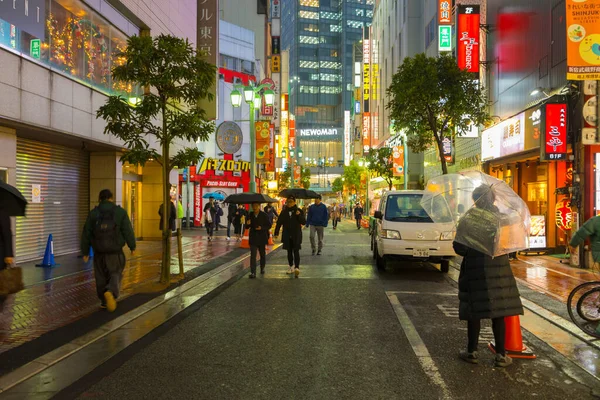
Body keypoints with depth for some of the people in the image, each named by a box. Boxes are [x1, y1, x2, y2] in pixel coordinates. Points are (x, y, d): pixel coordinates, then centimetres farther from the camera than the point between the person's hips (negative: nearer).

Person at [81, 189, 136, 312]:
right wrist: (132, 246, 5)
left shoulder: (93, 213, 3)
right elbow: (128, 231, -7)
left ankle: (104, 301, 22)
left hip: (99, 252, 3)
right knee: (115, 274, 6)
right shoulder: (120, 212, -5)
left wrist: (85, 252, 12)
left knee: (101, 276, 15)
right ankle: (111, 292, -22)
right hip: (115, 251, -2)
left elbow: (86, 234, 5)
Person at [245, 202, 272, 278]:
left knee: (263, 254, 16)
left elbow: (269, 225, -4)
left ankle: (262, 268, 39)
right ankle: (253, 273, -10)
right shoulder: (250, 215, 2)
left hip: (262, 238, 0)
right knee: (253, 256, -8)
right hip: (253, 238, 1)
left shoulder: (264, 215, -5)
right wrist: (248, 224, -18)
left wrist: (262, 228, -21)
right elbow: (247, 227, 6)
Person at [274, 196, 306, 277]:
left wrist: (299, 215, -22)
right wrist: (276, 233, 0)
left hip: (296, 235, -3)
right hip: (287, 235, 3)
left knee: (296, 251, -10)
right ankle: (291, 267, 20)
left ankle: (297, 267, -16)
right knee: (289, 251, 10)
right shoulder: (284, 212, 6)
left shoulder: (298, 211, -1)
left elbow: (304, 222, -6)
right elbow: (279, 223, 7)